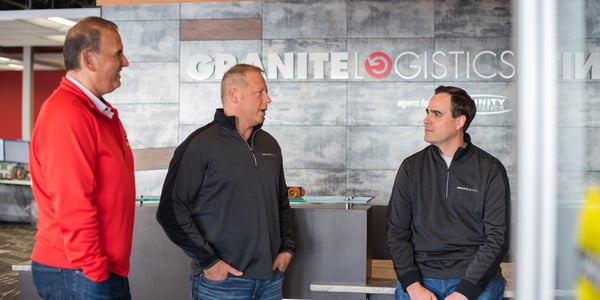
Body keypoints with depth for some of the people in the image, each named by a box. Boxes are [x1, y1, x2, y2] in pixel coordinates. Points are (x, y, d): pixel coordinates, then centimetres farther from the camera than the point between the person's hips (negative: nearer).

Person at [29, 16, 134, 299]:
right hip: (79, 274, -9)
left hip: (107, 268, 9)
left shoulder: (99, 111, 11)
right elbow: (73, 209, -23)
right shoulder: (66, 116, -20)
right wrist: (95, 275, -18)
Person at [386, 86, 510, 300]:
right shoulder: (411, 167, 8)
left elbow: (497, 238, -2)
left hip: (475, 278, -1)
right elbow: (396, 232, 5)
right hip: (420, 277, 1)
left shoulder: (490, 170, 2)